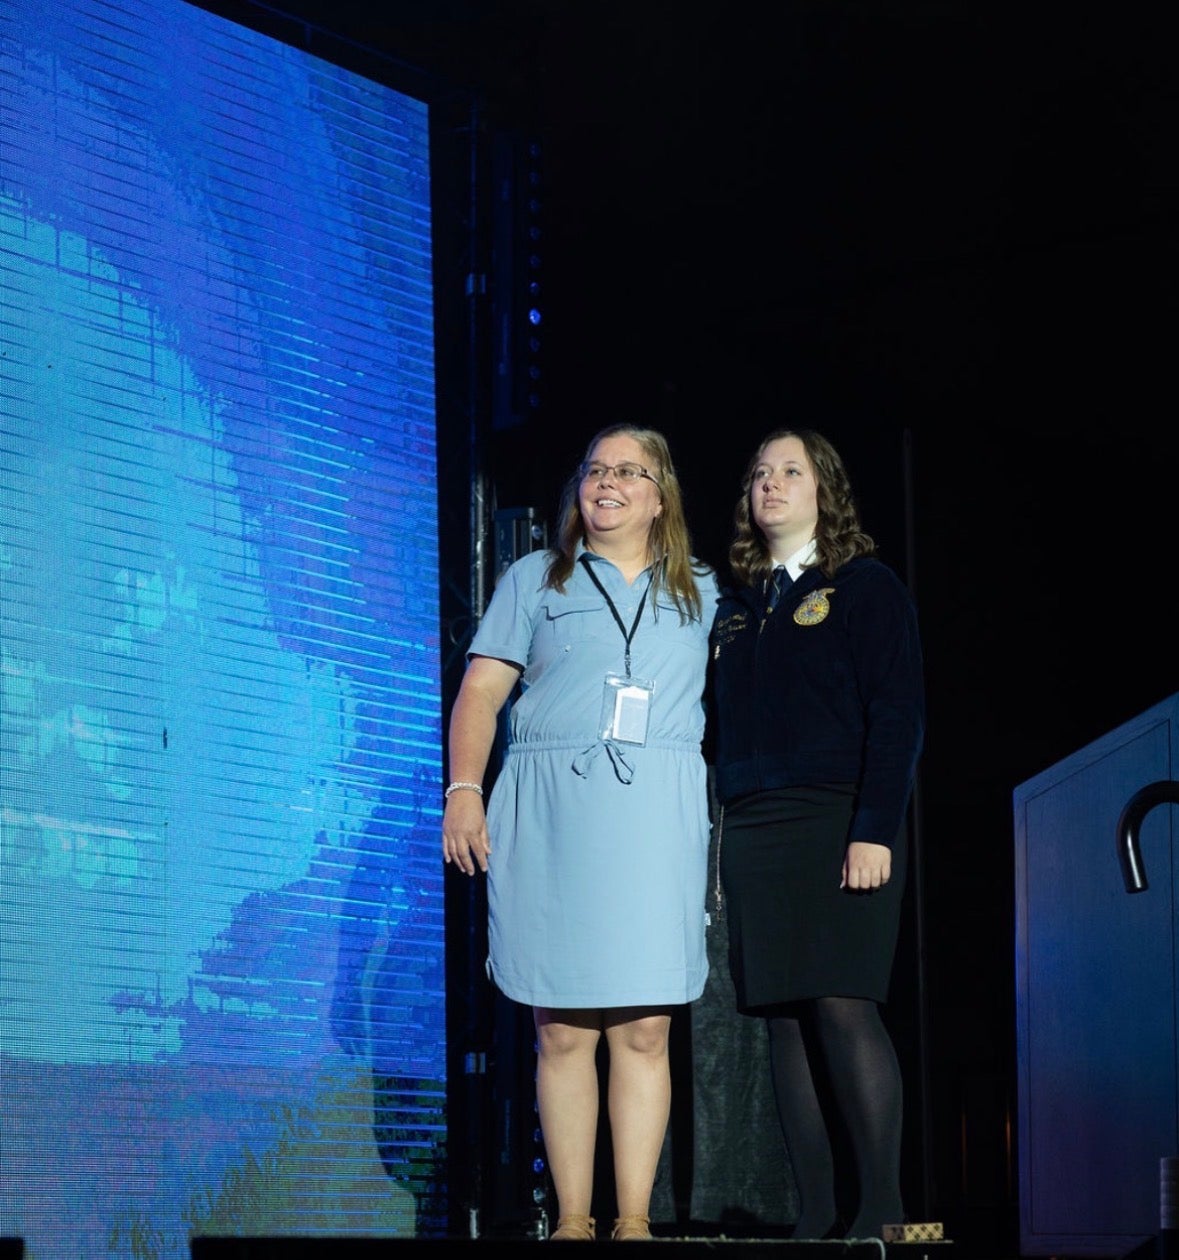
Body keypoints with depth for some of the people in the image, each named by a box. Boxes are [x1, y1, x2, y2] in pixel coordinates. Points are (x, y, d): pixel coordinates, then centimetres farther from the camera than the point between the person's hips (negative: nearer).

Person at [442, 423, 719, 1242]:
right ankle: (572, 1220, -2)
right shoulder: (536, 580, 16)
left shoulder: (703, 593, 20)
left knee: (645, 1027, -6)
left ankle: (635, 1219, -5)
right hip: (551, 813, -1)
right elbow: (483, 690, 8)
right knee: (562, 1029, -4)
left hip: (657, 817, 1)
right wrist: (464, 791, -4)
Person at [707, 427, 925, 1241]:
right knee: (782, 1015, 0)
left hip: (837, 824, -5)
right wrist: (714, 848, 10)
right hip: (752, 831, 5)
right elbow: (723, 729, 17)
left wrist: (876, 831, -15)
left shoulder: (867, 587, 3)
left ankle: (881, 1206, -10)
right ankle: (816, 1213, 1)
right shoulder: (736, 607, 19)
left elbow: (897, 715, -5)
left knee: (843, 1005, -14)